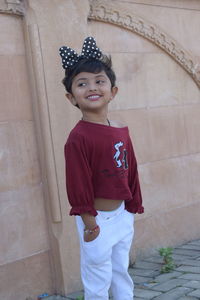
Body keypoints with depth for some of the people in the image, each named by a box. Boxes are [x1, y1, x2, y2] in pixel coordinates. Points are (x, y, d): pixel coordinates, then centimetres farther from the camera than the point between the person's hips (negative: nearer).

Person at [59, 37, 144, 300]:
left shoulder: (121, 131, 0)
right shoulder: (78, 137, -22)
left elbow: (130, 172, 8)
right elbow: (78, 184, -20)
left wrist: (133, 207, 13)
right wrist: (89, 223, -17)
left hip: (122, 214, 7)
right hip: (98, 220, -7)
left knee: (122, 274, 23)